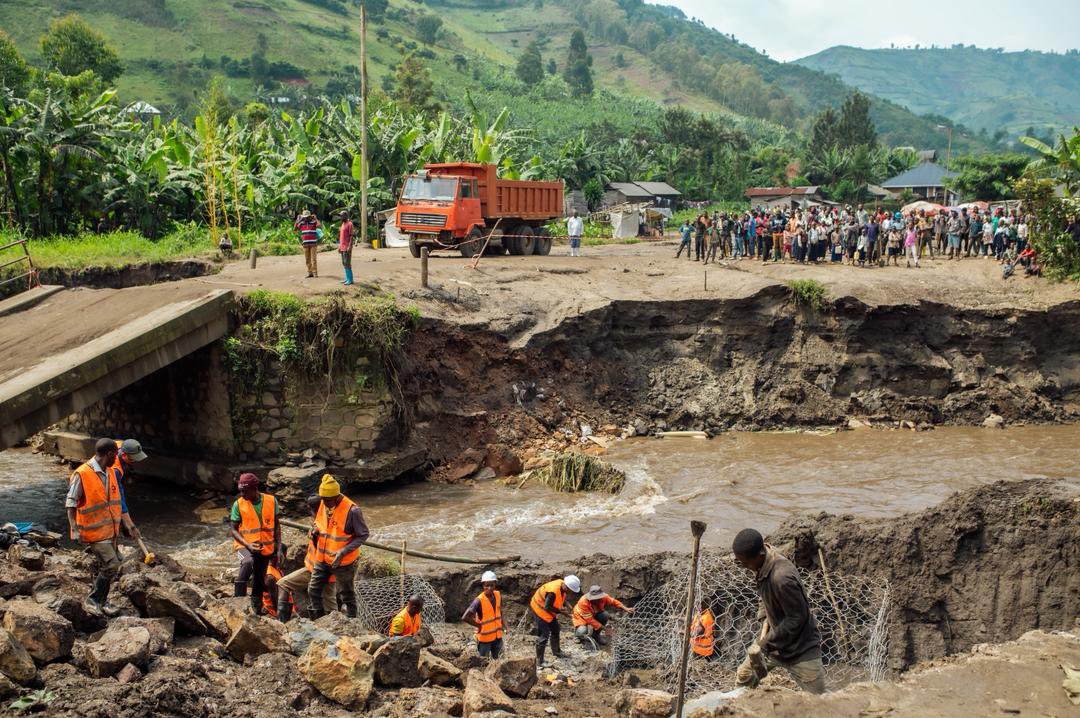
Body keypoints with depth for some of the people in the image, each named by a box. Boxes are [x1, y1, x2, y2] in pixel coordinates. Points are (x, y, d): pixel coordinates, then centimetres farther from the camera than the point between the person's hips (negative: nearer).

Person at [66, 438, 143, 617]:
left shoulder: (111, 473, 5)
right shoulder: (82, 475, -17)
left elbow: (118, 502, 14)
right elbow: (71, 503, -14)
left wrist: (130, 525, 16)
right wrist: (74, 528, -23)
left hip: (112, 530, 8)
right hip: (95, 531, -8)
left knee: (107, 567, 14)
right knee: (111, 565, -12)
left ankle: (102, 601, 28)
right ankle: (92, 601, 2)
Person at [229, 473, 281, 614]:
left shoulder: (271, 501, -5)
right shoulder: (238, 504, -9)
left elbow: (277, 526, 4)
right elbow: (233, 530, -5)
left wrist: (278, 549, -1)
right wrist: (248, 545, -19)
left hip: (266, 548, 3)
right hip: (245, 546, -3)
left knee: (259, 582, 12)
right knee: (248, 562, -35)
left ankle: (257, 611, 28)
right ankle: (238, 599, -28)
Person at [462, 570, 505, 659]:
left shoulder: (498, 595, -7)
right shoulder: (479, 601, -25)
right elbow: (465, 617, -32)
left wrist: (501, 624, 7)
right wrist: (479, 625, -21)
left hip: (497, 635, 5)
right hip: (485, 637, -5)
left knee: (496, 659, 20)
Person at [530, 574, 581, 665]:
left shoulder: (563, 585, -13)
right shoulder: (553, 592, -37)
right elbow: (547, 607, -29)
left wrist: (566, 604, -7)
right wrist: (560, 611, -21)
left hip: (549, 610, 9)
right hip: (540, 608, -9)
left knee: (555, 629, 20)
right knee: (543, 634, -7)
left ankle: (556, 652, 39)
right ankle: (539, 660, 2)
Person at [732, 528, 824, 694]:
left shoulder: (782, 578, -35)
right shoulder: (762, 565, -7)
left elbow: (797, 618, -27)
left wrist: (764, 643, -22)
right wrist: (765, 622, 2)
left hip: (800, 648, -8)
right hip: (774, 639, 8)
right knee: (743, 678, 16)